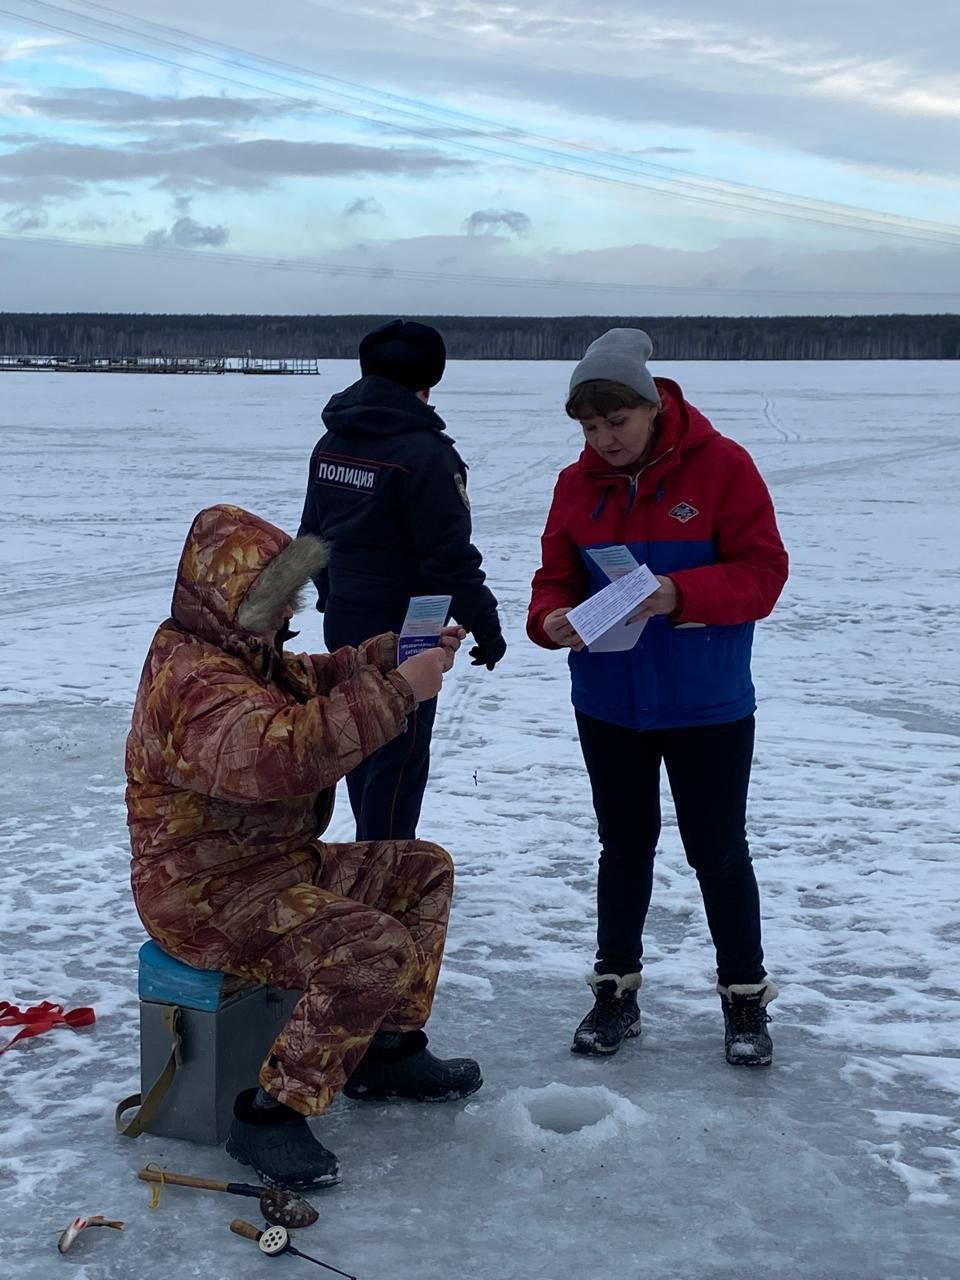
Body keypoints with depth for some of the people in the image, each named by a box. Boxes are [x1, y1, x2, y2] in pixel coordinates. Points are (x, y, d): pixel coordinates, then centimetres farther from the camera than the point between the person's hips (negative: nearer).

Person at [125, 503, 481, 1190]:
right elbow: (286, 754, -43)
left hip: (277, 861, 11)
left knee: (424, 871, 15)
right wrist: (399, 691, -39)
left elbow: (318, 679, 25)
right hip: (209, 894, -11)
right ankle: (270, 1114, -17)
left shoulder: (244, 654, 10)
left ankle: (387, 1050, 21)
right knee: (375, 948, -30)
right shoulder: (196, 683, -26)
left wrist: (400, 651, 7)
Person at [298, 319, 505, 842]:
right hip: (403, 630, -8)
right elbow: (450, 553, -20)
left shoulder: (331, 445, 6)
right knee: (399, 757, 0)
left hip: (344, 622, 8)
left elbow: (313, 534, 16)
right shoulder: (423, 453, -20)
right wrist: (485, 624, -11)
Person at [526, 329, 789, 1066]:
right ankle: (617, 989, 28)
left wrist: (681, 595, -29)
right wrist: (553, 620, -20)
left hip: (707, 706, -4)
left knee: (718, 851, 5)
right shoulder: (577, 483, 1)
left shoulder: (721, 465, -12)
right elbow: (555, 579, 3)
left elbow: (763, 572, -14)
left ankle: (745, 996, 21)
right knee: (624, 846, 15)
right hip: (608, 704, 4)